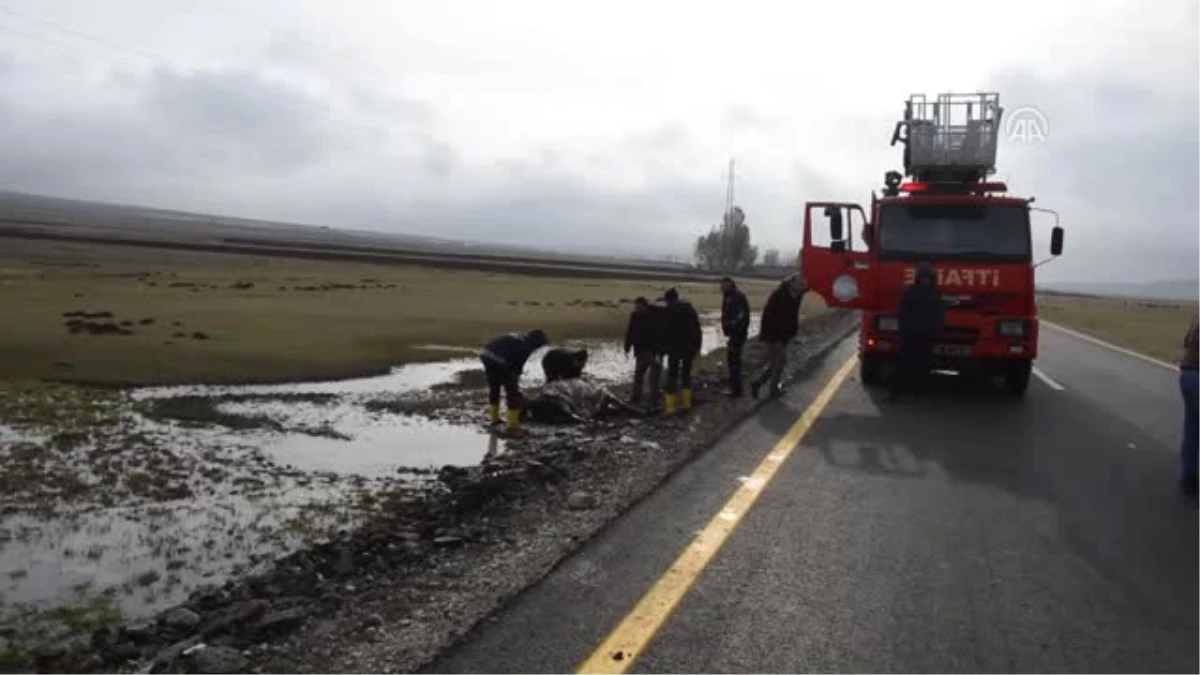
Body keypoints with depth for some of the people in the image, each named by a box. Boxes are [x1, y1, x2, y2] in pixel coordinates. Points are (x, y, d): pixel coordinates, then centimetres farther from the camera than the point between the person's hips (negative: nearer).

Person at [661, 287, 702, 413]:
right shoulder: (689, 308, 11)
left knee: (672, 375, 1)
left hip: (675, 347, -5)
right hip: (690, 347, 5)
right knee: (686, 373, 18)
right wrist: (697, 347, 13)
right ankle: (686, 403, 19)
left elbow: (665, 331, -8)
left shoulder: (668, 311, -4)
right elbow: (698, 329, 10)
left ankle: (669, 407, -2)